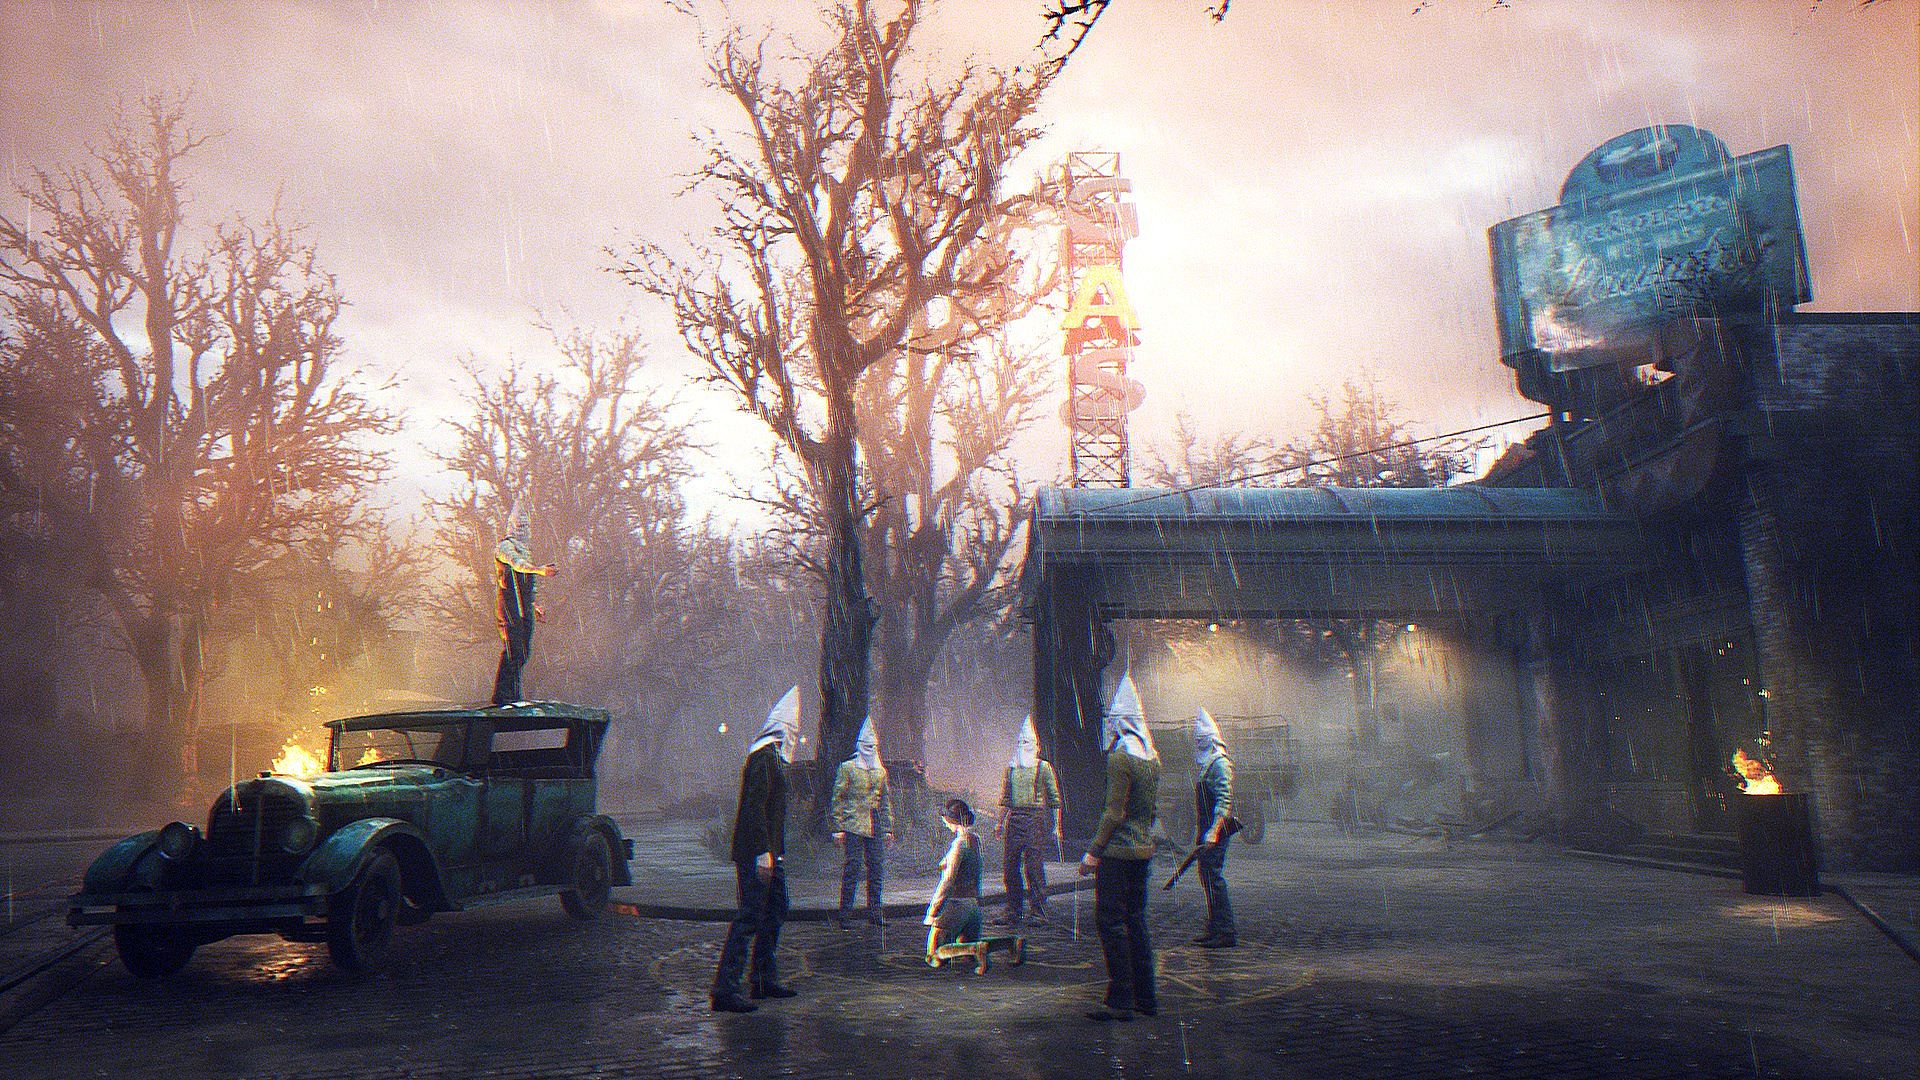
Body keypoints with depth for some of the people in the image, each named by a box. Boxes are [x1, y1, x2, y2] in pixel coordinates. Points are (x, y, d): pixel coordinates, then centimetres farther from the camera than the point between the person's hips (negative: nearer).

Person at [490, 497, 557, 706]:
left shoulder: (524, 549, 24)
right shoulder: (505, 546, -4)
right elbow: (516, 563, -27)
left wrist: (533, 607, 31)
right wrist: (538, 570, -44)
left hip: (524, 609, 9)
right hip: (510, 608, -9)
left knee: (523, 652, 8)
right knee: (513, 651, -11)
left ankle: (508, 693, 16)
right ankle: (504, 695, -6)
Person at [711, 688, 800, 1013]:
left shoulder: (772, 755, 17)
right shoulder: (765, 756, -16)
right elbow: (755, 807, -23)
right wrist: (763, 853, -25)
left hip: (767, 852, 11)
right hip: (757, 852, -11)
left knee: (775, 910, 17)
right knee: (750, 917, -8)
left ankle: (764, 979, 26)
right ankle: (724, 990, -5)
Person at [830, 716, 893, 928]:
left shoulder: (881, 771, 17)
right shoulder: (847, 768, 1)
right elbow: (837, 798, -2)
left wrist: (889, 828, 17)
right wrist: (838, 827, -7)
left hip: (876, 827, 5)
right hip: (854, 825, -5)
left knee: (877, 868, 5)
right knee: (852, 868, -6)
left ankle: (874, 913, 15)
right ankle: (845, 915, 0)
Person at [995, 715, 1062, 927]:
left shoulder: (1044, 767, 2)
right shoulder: (1011, 767, 14)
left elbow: (1054, 798, 3)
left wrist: (1056, 826, -1)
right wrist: (1000, 822, 16)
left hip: (1036, 818, -5)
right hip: (1014, 818, 5)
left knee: (1034, 866, -6)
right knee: (1009, 867, 4)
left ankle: (1038, 912, 2)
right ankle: (1012, 911, 14)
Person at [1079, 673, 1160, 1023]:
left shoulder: (1120, 758, -16)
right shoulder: (1152, 757, 10)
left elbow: (1114, 813, -19)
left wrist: (1094, 851, -15)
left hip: (1119, 851, -9)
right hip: (1143, 850, 9)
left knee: (1110, 921, -3)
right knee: (1135, 921, 14)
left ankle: (1120, 1000, -1)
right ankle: (1145, 997, 19)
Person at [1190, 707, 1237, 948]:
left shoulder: (1220, 764, -12)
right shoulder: (1207, 764, 18)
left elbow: (1224, 801, -21)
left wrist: (1213, 831, -27)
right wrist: (1199, 832, 25)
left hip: (1215, 831, -10)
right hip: (1207, 831, 10)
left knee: (1213, 876, -11)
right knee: (1208, 877, 12)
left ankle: (1226, 933, -9)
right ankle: (1215, 929, 19)